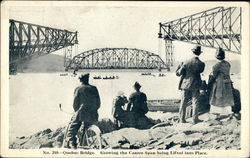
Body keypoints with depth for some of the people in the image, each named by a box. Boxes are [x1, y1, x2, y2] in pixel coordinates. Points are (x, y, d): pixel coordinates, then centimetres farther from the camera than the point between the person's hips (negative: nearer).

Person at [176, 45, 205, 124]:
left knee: (183, 102, 8)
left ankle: (182, 119, 11)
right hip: (195, 86, -1)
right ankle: (195, 119, 11)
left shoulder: (186, 62, -10)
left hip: (185, 84, 1)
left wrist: (180, 66, 8)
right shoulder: (201, 64, -10)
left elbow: (179, 73, -8)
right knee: (195, 102, 9)